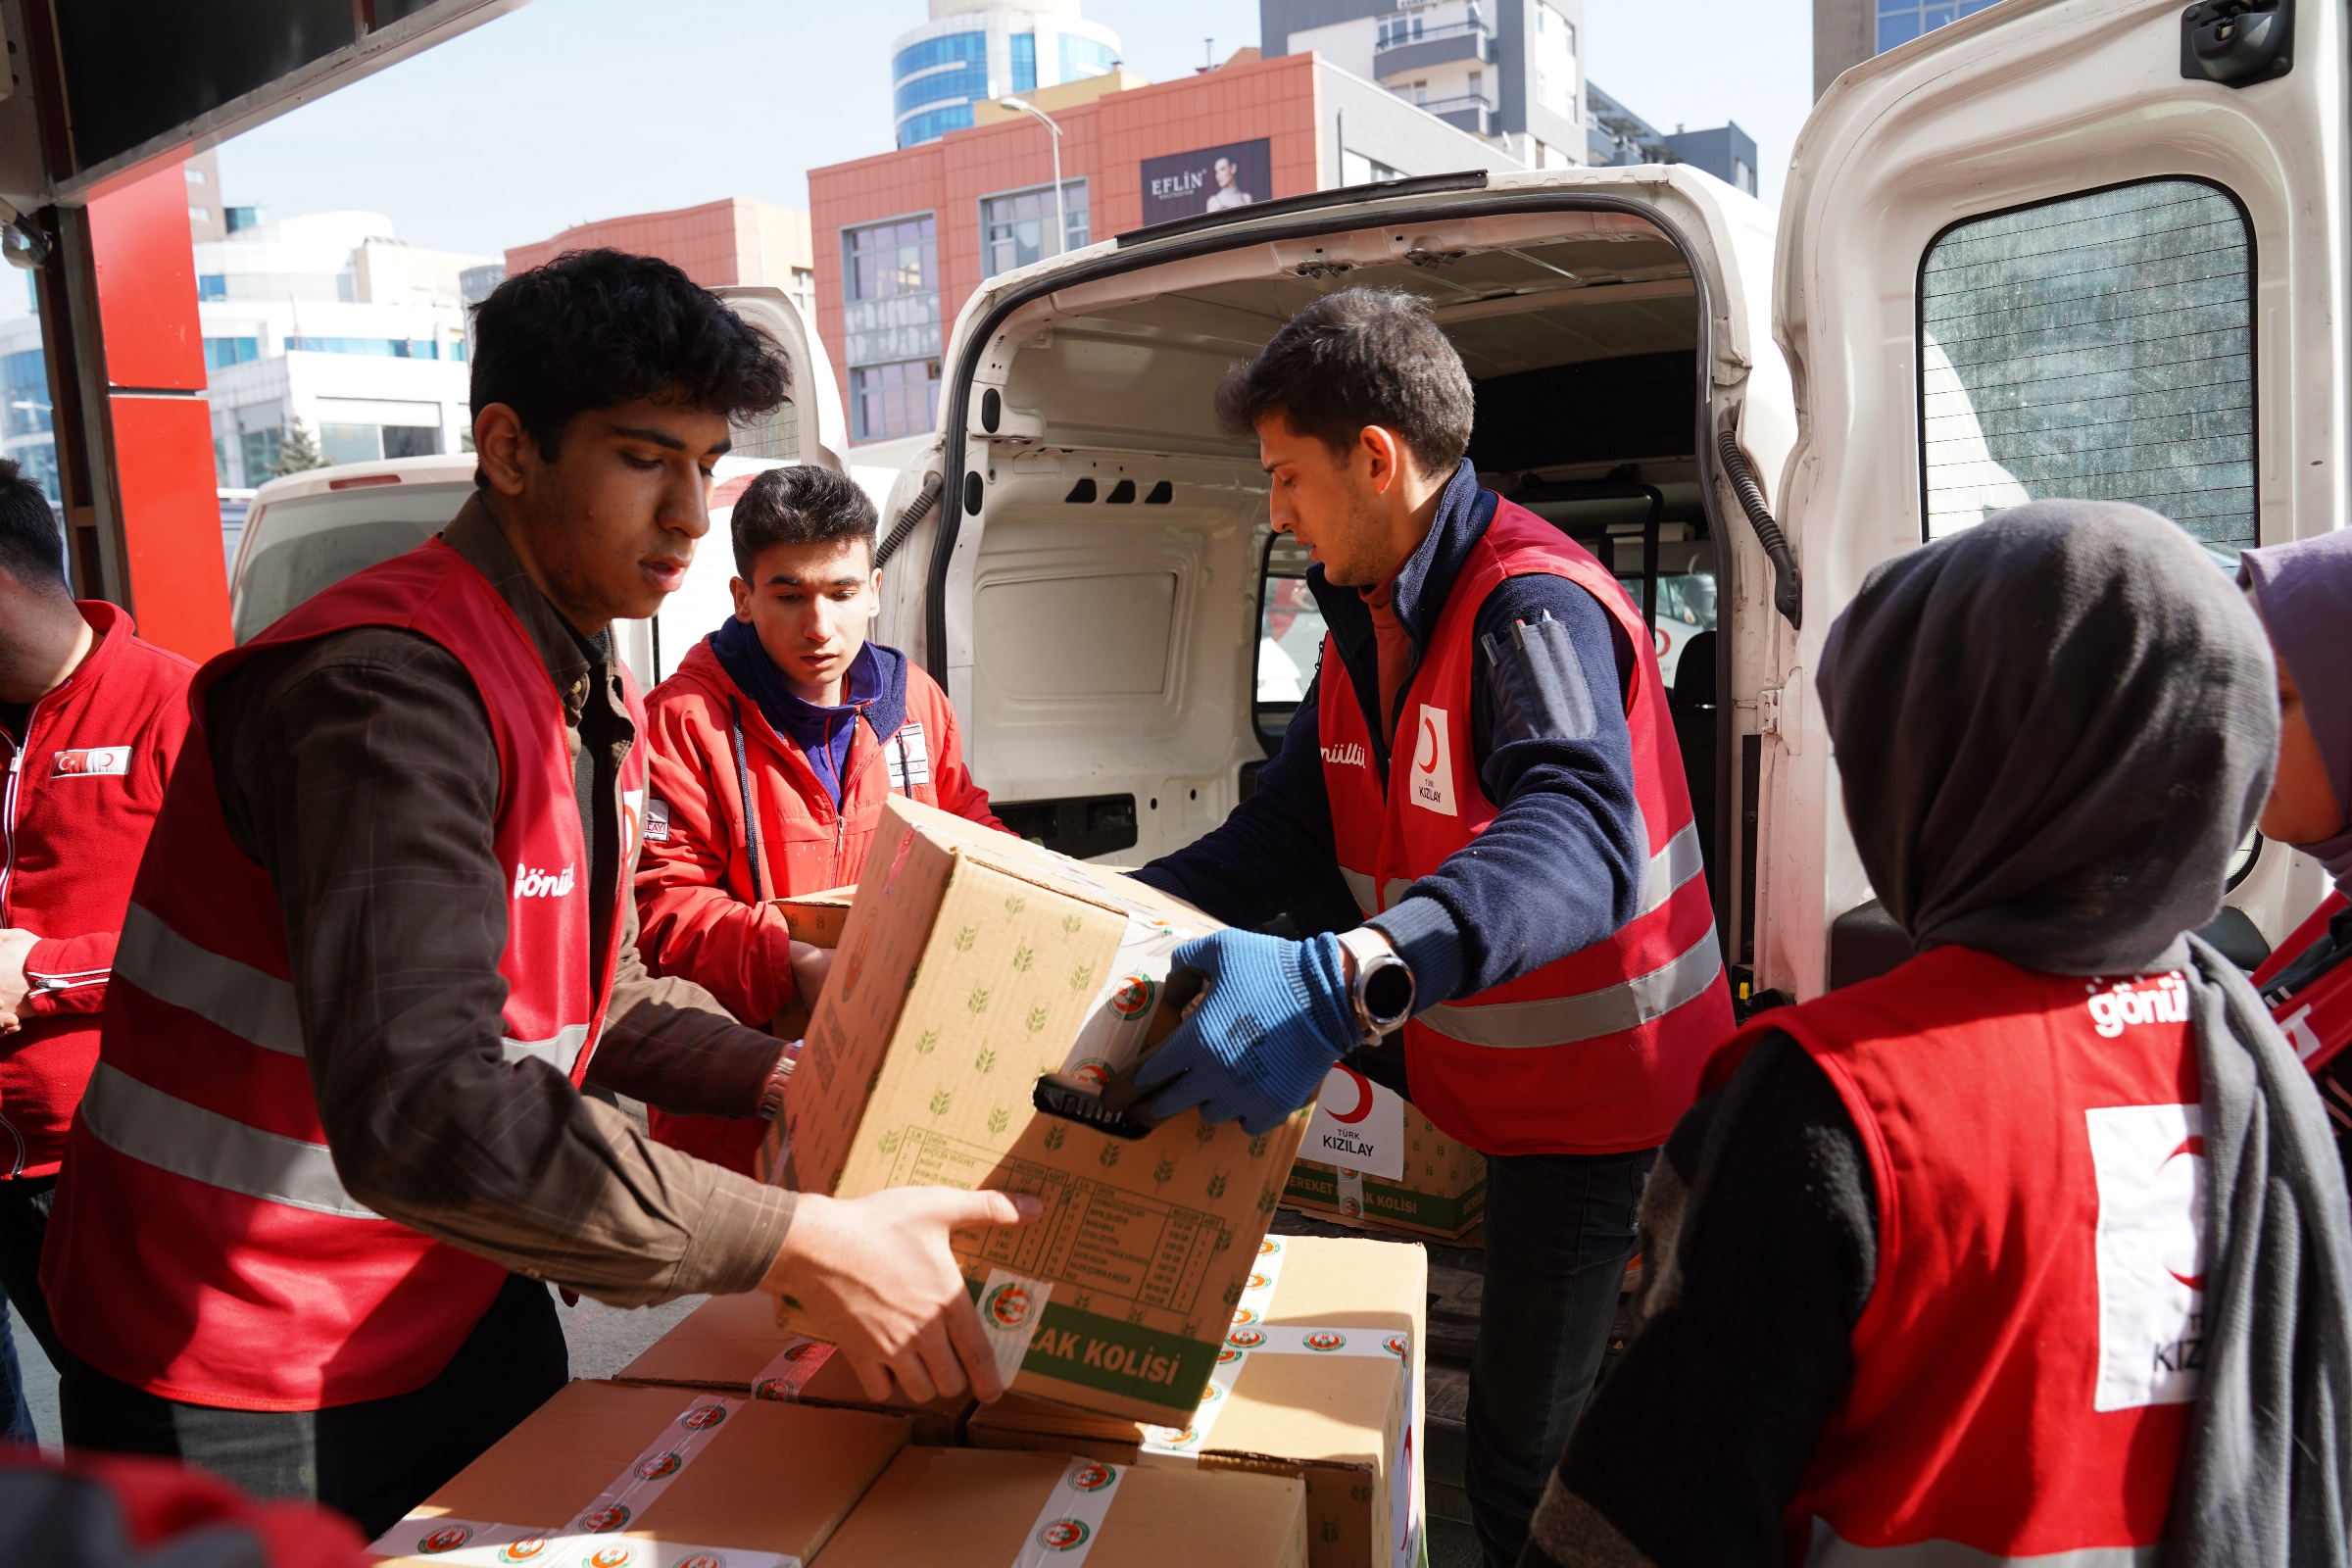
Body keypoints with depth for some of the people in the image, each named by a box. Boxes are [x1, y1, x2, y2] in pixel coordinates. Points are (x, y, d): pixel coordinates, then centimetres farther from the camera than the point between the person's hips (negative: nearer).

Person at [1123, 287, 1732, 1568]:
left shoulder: (1533, 608, -25)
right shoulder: (1366, 621, 6)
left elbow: (1579, 840, -44)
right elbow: (1290, 830, 4)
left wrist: (1342, 984, -59)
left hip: (1590, 1089, -8)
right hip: (1466, 1063, 8)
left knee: (1525, 1452, 3)